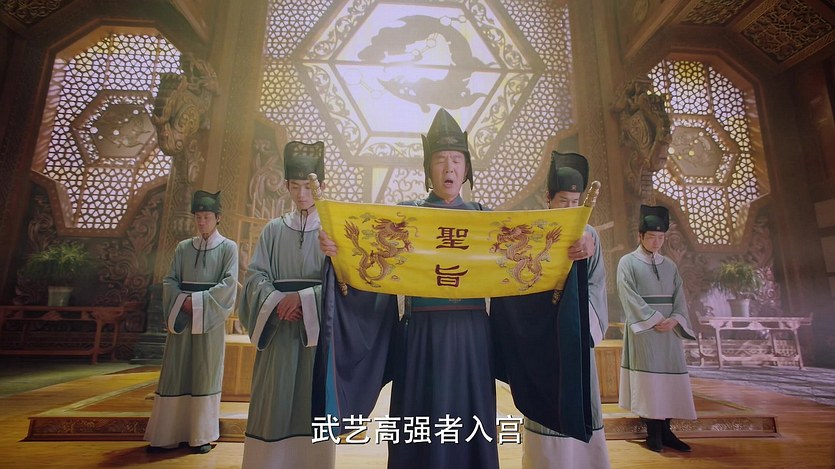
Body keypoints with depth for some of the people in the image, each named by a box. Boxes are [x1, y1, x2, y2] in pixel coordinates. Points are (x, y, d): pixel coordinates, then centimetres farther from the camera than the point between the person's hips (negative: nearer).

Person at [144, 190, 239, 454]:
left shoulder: (228, 247, 1)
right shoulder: (183, 247, 11)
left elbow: (229, 283, -8)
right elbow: (170, 281, 8)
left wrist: (196, 301, -14)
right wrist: (182, 302, -10)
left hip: (210, 319, -3)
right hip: (182, 317, 3)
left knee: (205, 375, 1)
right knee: (174, 374, 5)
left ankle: (202, 436, 11)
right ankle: (168, 435, 15)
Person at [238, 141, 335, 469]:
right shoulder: (273, 230, 10)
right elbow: (256, 276, 3)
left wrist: (303, 299, -16)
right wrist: (278, 302, -14)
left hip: (317, 327, -2)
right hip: (278, 329, 2)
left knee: (312, 402, 2)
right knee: (274, 403, 4)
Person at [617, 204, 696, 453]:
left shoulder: (669, 265, 14)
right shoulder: (627, 262, -2)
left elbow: (679, 297, 9)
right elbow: (630, 297, -10)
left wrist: (674, 319, -10)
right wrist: (655, 319, -17)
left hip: (669, 330, 5)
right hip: (642, 331, -5)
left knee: (669, 377, 5)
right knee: (648, 379, -2)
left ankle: (665, 430, 15)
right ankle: (653, 432, 7)